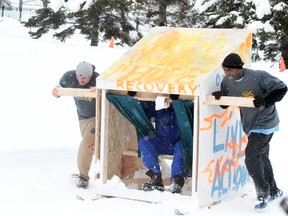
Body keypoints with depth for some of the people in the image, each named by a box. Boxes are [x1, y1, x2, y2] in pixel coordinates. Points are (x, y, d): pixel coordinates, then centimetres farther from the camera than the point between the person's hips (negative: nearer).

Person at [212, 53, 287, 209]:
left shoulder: (258, 77, -24)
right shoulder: (226, 82, -6)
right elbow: (226, 104, 5)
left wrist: (265, 101, -28)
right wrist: (220, 97, -17)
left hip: (265, 124, -7)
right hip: (251, 126, 8)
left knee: (251, 157, -12)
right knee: (261, 157, 17)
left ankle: (263, 193, 4)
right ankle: (273, 191, 33)